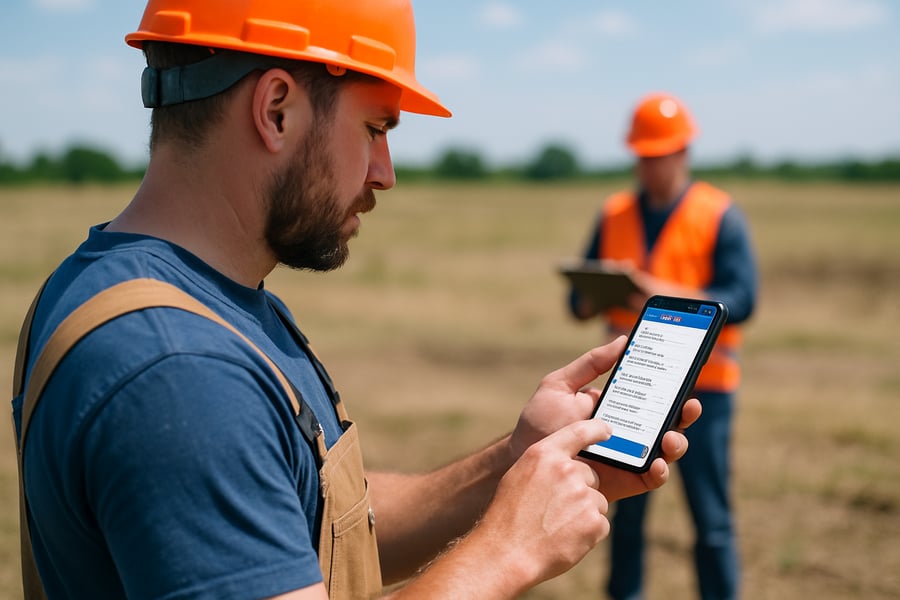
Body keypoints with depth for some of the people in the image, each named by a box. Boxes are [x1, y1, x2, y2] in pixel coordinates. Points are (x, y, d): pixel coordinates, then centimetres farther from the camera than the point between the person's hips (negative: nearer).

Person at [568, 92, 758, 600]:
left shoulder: (719, 216, -2)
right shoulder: (614, 215, 10)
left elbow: (741, 300, -12)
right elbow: (581, 299, 11)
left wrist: (667, 297, -24)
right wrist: (591, 300, -13)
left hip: (700, 387, -4)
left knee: (710, 515, 0)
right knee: (626, 510, 9)